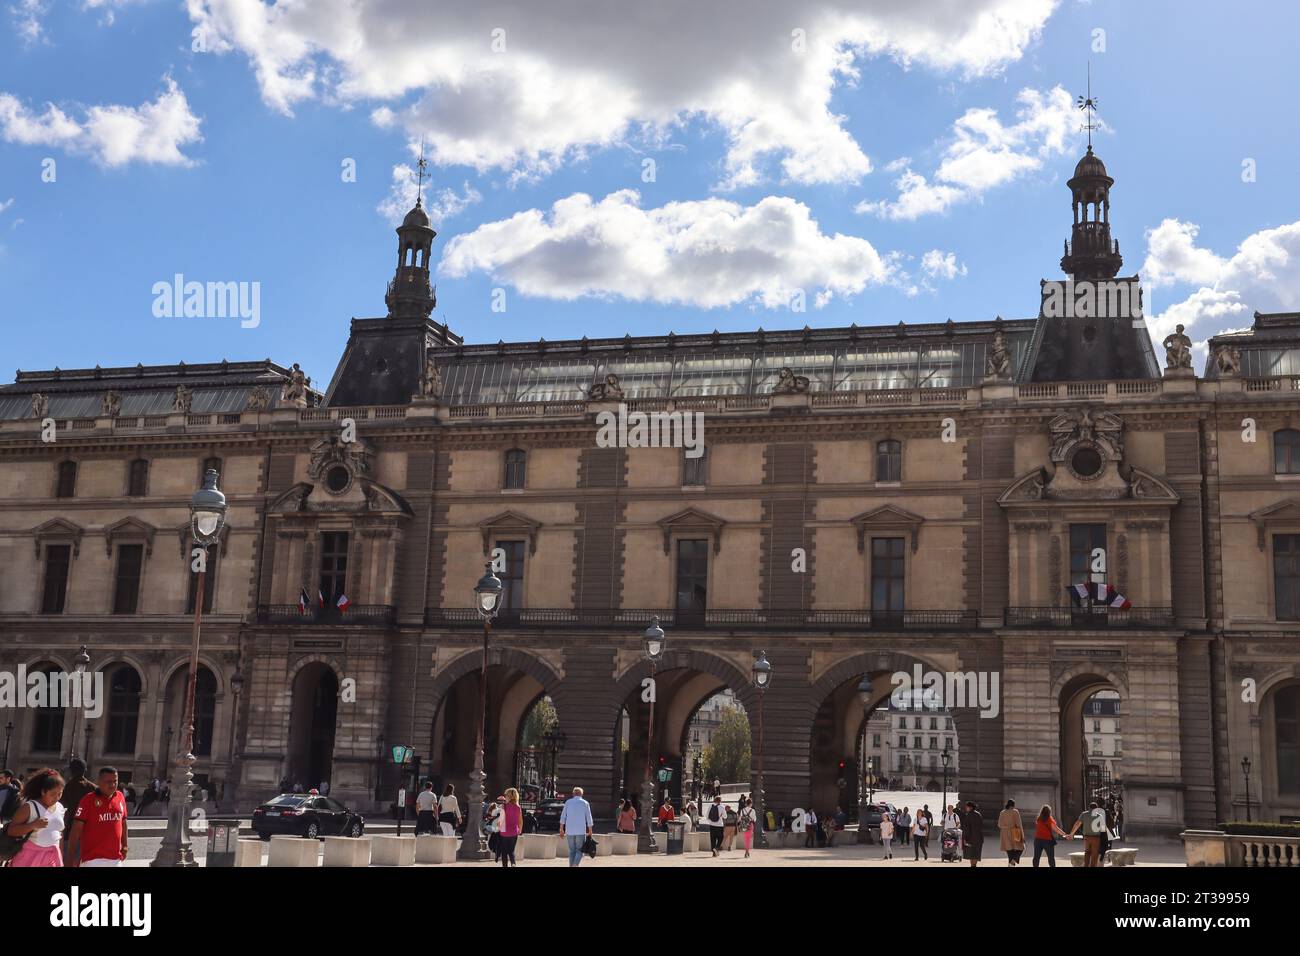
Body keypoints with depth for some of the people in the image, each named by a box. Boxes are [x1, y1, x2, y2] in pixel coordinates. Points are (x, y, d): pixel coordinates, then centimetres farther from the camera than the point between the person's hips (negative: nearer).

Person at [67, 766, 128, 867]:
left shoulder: (120, 797, 7)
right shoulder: (89, 799, -8)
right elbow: (76, 829, -10)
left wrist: (124, 845, 18)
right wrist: (70, 859, -14)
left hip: (115, 858, 5)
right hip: (93, 858, -5)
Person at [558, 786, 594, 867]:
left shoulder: (568, 802, 5)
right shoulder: (585, 803, 1)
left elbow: (563, 817, 4)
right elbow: (589, 819, 1)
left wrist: (561, 830, 8)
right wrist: (590, 832, 7)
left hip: (569, 831, 2)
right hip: (581, 831, -2)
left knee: (572, 850, 12)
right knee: (579, 850, 1)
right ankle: (575, 865, -19)